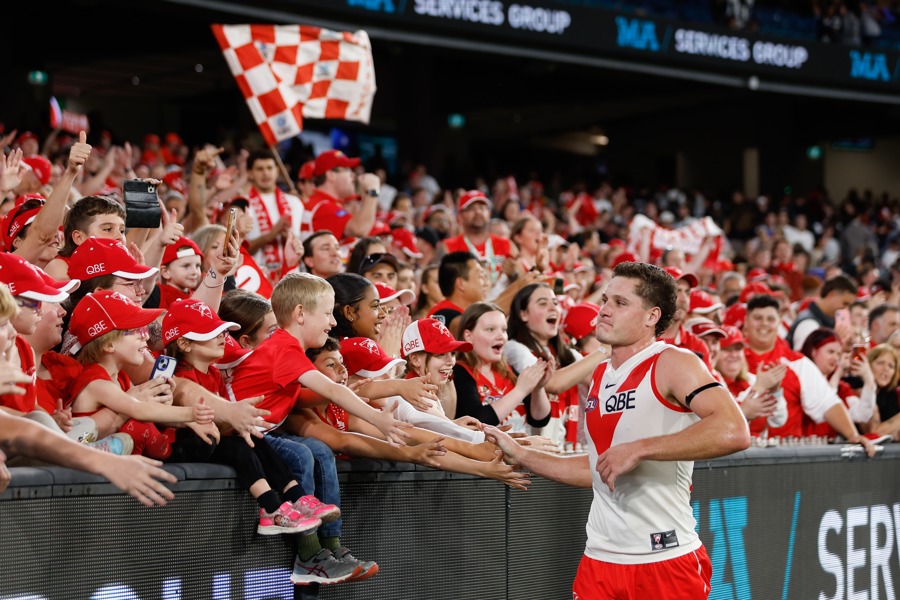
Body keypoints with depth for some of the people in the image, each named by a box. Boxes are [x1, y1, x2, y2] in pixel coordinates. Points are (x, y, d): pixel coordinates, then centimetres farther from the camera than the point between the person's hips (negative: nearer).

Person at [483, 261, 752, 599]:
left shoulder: (672, 364, -9)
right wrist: (520, 456, 20)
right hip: (600, 557, 6)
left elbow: (733, 432, -25)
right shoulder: (599, 376, 13)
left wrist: (638, 449, -24)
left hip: (666, 560, -6)